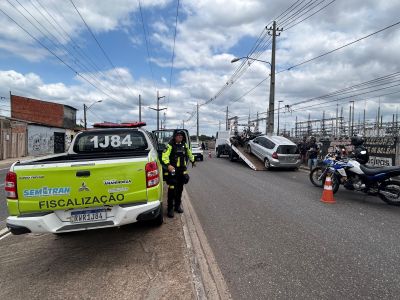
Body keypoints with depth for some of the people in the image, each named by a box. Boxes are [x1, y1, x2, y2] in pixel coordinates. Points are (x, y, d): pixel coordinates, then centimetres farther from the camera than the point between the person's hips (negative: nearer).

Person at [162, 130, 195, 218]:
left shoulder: (185, 145, 10)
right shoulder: (170, 145, -8)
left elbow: (189, 153, 28)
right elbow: (165, 156, -20)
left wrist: (192, 161, 40)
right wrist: (168, 165, -35)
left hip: (182, 170, 6)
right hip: (173, 170, -6)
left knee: (180, 189, 13)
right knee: (172, 189, -8)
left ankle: (177, 206, 27)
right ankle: (170, 209, 1)